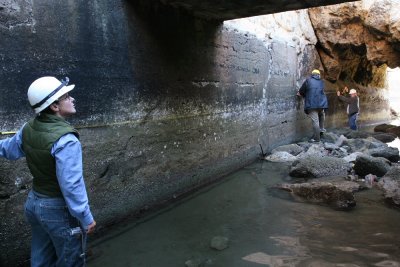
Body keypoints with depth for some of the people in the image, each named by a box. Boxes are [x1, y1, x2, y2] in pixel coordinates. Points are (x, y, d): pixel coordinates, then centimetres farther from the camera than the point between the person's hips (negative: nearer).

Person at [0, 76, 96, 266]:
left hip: (34, 202, 8)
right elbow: (71, 185, -26)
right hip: (60, 210, -8)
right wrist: (86, 218, -17)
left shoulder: (29, 128, -5)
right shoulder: (65, 140, -28)